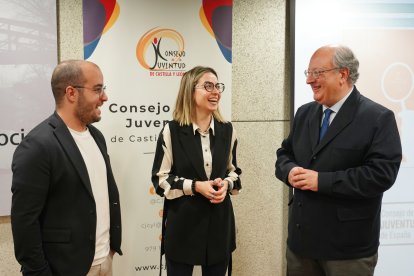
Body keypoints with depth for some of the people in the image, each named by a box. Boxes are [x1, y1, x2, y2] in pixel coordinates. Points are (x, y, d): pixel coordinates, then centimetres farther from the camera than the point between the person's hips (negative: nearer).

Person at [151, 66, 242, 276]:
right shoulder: (172, 130, -8)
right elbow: (160, 179, -7)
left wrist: (226, 184, -8)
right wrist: (195, 186, -18)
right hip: (182, 223, -4)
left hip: (219, 222, 4)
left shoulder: (227, 130, 5)